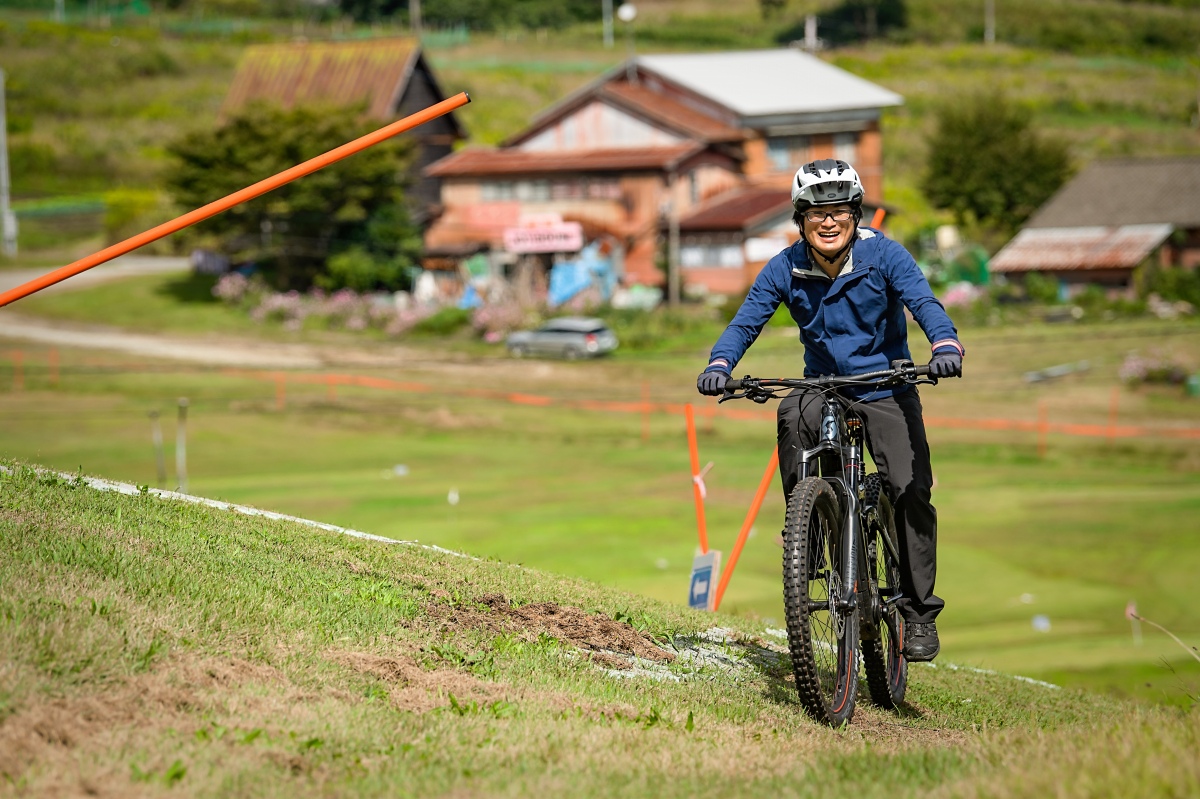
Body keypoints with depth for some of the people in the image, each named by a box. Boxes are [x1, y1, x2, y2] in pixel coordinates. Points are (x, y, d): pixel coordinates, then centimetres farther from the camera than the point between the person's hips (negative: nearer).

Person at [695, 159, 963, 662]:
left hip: (886, 389, -1)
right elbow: (747, 321, -12)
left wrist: (945, 344, -45)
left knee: (911, 492, -14)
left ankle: (919, 611, -3)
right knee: (792, 417, -33)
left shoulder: (884, 256, -12)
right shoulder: (785, 269, -7)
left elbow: (923, 302, -24)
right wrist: (719, 364, -32)